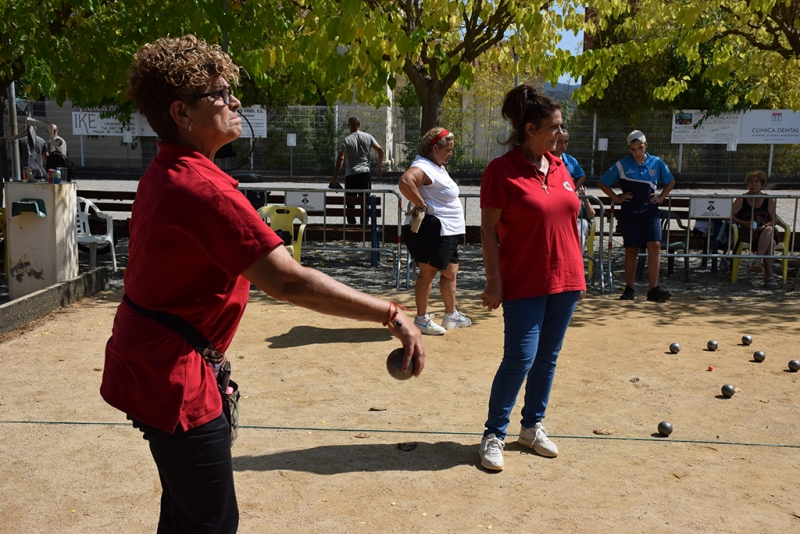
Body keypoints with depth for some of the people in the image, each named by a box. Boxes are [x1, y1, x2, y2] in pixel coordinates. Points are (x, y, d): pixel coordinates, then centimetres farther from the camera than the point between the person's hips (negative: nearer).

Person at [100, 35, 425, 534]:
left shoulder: (163, 174, 7)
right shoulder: (204, 190, -26)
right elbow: (288, 281, -33)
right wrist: (391, 314, -29)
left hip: (144, 359, 10)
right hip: (172, 377, -10)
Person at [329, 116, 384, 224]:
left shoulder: (346, 140, -4)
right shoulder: (368, 137, 4)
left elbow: (341, 158, -11)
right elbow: (380, 150, 3)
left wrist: (335, 177, -9)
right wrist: (379, 166, 16)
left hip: (350, 175, -2)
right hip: (365, 173, 2)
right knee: (364, 201, 7)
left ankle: (351, 223, 7)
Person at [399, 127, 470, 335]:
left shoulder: (438, 167, 16)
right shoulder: (423, 166, -17)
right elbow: (405, 182, -37)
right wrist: (420, 204, -26)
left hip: (447, 232, 11)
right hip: (431, 230, -11)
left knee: (450, 271, 17)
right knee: (428, 272, -2)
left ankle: (451, 315, 28)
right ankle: (421, 319, 10)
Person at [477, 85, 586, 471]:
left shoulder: (559, 166, 9)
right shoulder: (502, 170, -10)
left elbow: (566, 221, 15)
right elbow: (488, 228, -11)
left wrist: (576, 273, 14)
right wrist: (493, 281, -15)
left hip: (564, 281, 7)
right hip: (524, 283, -6)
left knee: (548, 357, 12)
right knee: (520, 359, -7)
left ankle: (532, 426, 29)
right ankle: (494, 434, 9)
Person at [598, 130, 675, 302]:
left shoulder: (657, 163, 5)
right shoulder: (622, 165, 0)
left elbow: (671, 182, 20)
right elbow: (602, 183, 7)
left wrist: (661, 197, 7)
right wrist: (617, 198, 0)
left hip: (650, 212, 1)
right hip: (629, 214, -1)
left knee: (655, 246, -12)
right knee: (631, 250, 3)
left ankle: (653, 288, -11)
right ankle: (629, 289, 12)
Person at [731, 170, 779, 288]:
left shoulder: (769, 200, 17)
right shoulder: (741, 200, 11)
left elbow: (774, 220, 8)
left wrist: (765, 226, -15)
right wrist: (744, 223, -17)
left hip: (765, 231, 2)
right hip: (747, 233, -2)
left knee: (769, 230, -38)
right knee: (771, 243, -35)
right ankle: (769, 275, -41)